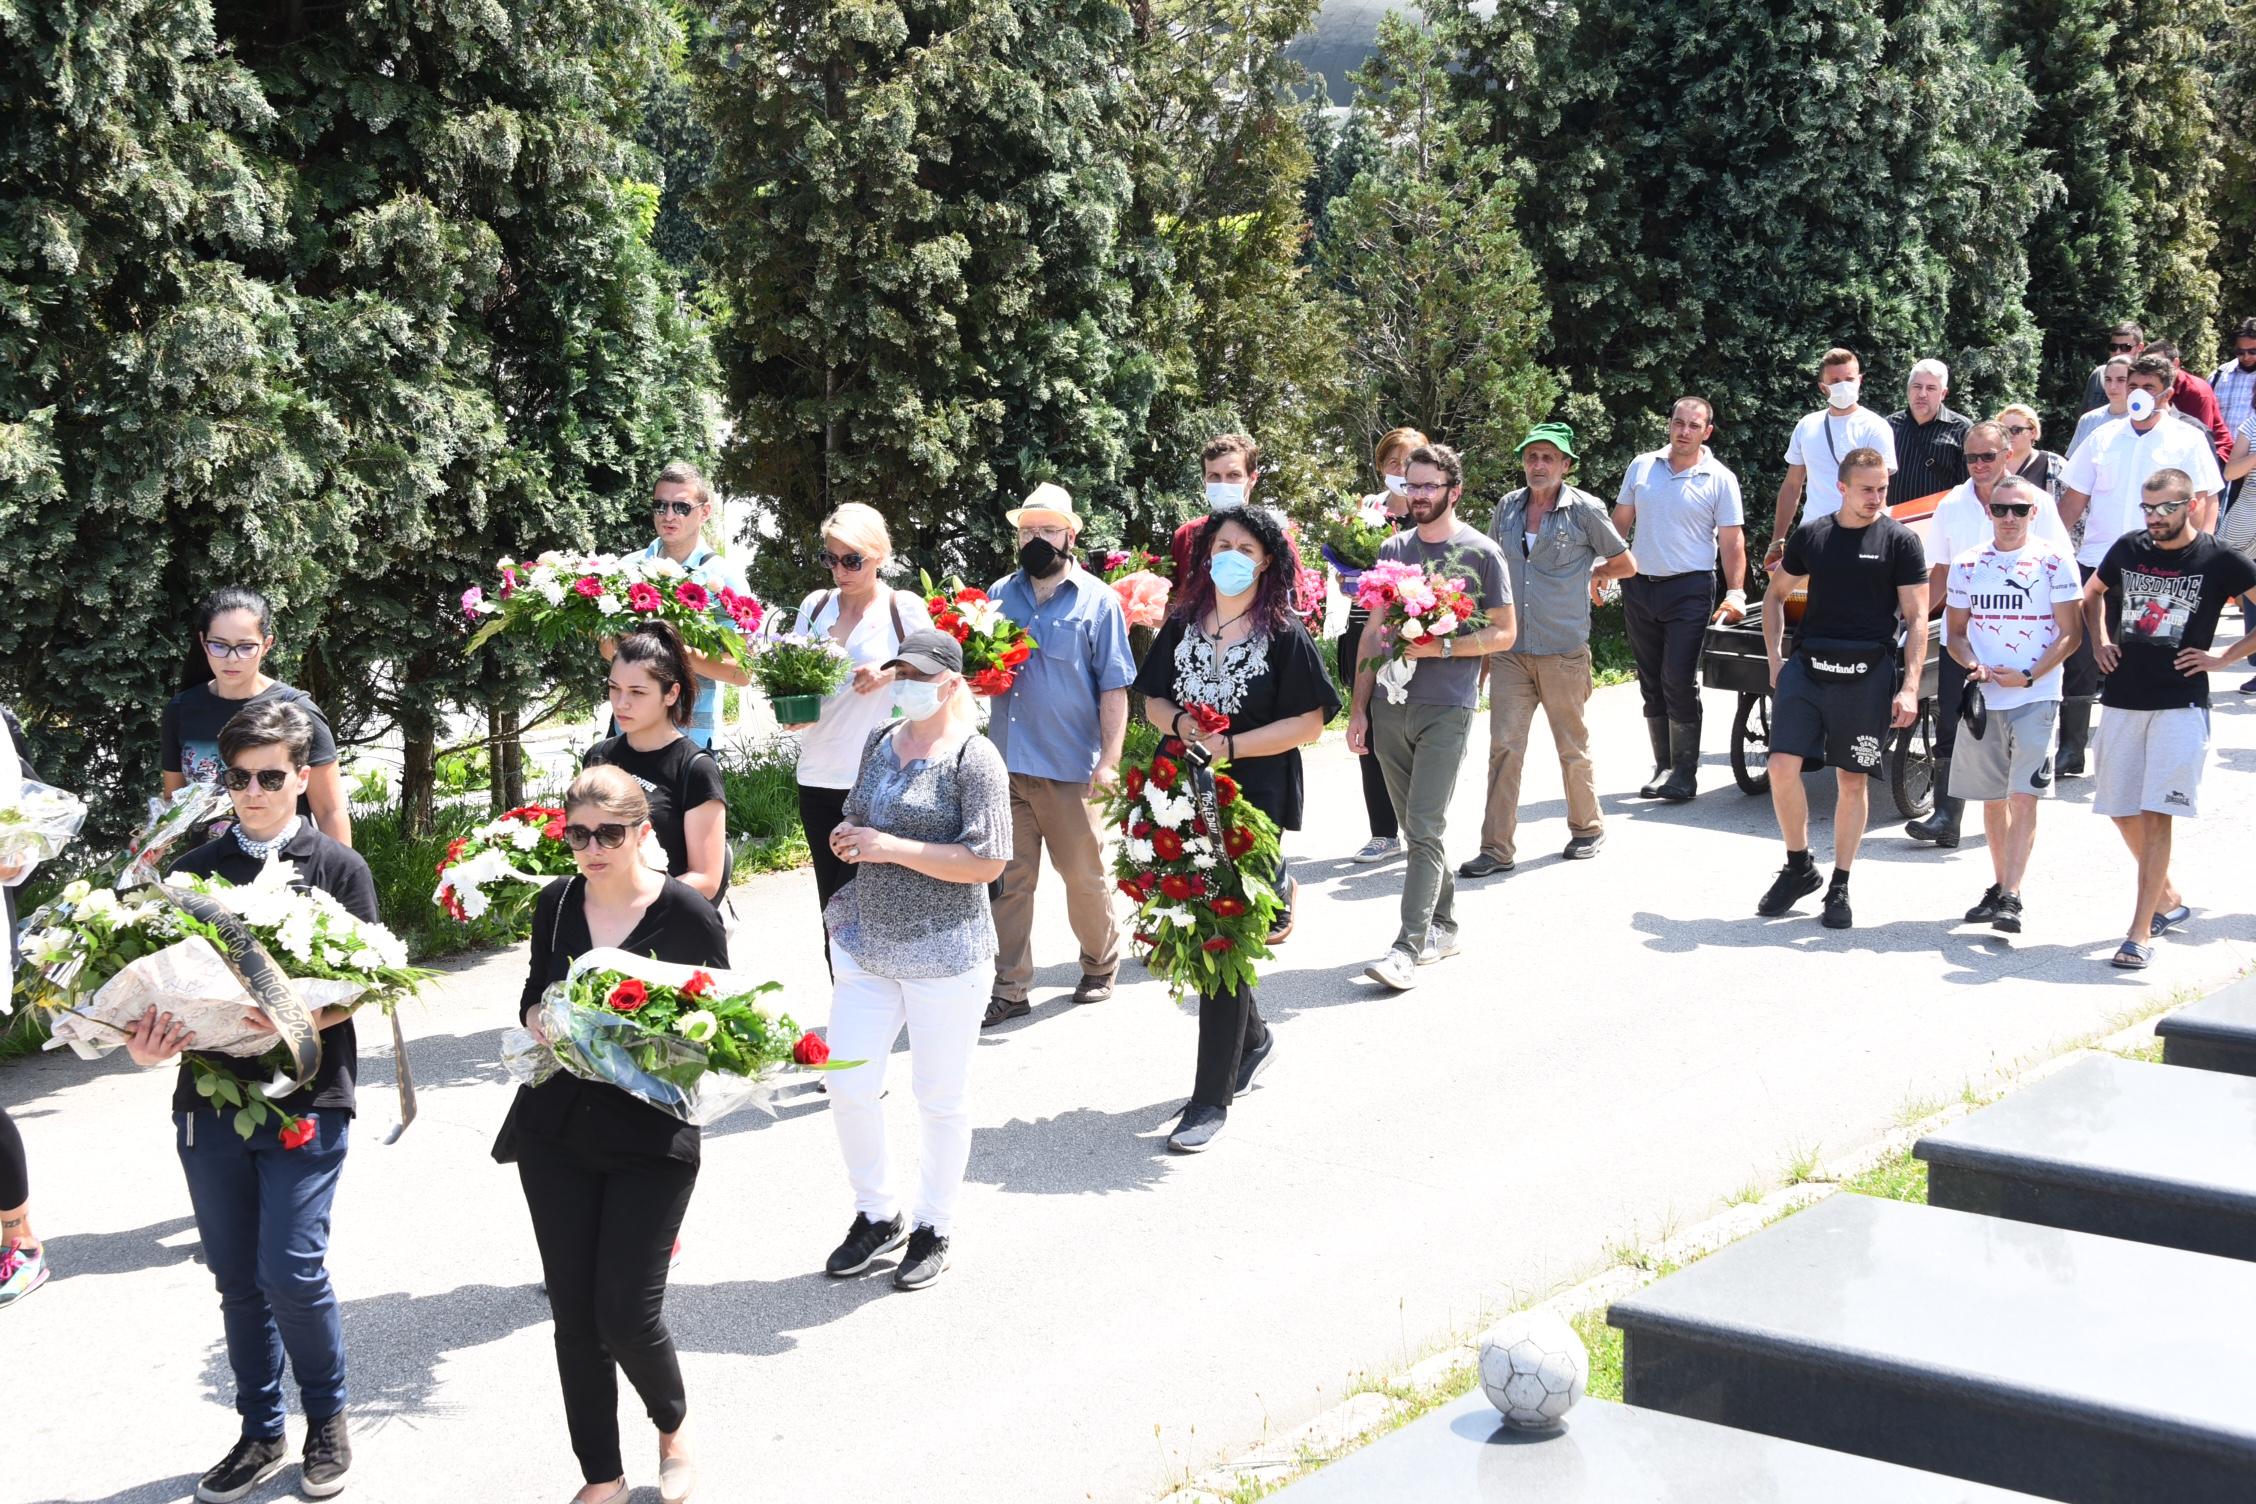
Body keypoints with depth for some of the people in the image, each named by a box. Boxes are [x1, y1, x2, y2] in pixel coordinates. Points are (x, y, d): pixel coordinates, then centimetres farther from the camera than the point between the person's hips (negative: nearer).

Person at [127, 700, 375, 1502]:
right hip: (210, 1097, 3)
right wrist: (149, 1039, -16)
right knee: (236, 1279, 10)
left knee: (291, 1273, -8)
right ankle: (260, 1434, 24)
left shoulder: (339, 869, 0)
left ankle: (326, 1418, 16)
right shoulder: (193, 872, 8)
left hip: (306, 1100, -3)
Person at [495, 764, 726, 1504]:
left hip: (652, 1136, -4)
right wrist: (543, 1020, -8)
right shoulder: (555, 904, 3)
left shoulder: (688, 913, -9)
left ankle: (673, 1424, 26)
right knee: (573, 1313, 6)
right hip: (557, 1130, 4)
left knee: (627, 1316, -7)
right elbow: (533, 1000, 14)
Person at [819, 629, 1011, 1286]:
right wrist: (847, 837, 0)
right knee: (849, 1087, 6)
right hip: (867, 944, 6)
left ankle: (934, 1229, 23)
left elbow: (987, 862, -19)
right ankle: (877, 1215, 26)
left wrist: (892, 847, -21)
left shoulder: (974, 759, -12)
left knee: (941, 1097, 6)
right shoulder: (880, 743, 9)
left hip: (944, 955, -6)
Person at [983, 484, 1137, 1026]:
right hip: (1007, 759, 3)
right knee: (1008, 878, 3)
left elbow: (1114, 687, -3)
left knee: (1084, 874, 9)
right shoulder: (1000, 595, 10)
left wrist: (1109, 758, -12)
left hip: (1071, 766, -3)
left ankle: (1099, 966, 30)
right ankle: (1009, 989, 9)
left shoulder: (1098, 600, 0)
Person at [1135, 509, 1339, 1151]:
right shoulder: (1182, 626, 10)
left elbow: (1308, 723, -8)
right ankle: (1252, 1037, 38)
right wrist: (1180, 723, -8)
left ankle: (1211, 1098, 1)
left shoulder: (1284, 635, -4)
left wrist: (1231, 745, -16)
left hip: (1252, 802, -5)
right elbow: (1151, 700, 14)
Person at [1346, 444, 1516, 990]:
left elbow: (1504, 633, -1)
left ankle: (1408, 948, -13)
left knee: (1425, 828, -11)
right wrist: (1359, 709, 10)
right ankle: (1444, 924, 25)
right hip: (1390, 706, 5)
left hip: (1447, 709, -5)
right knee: (1415, 827, 11)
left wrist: (1441, 647, -15)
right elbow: (1372, 634, 15)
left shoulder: (1481, 553, -1)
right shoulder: (1393, 550, 12)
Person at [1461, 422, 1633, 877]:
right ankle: (1496, 848, -1)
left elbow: (1626, 564, 7)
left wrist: (1586, 576, 12)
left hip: (1564, 651, -3)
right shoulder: (1507, 508, 7)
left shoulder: (1585, 509, -4)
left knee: (1572, 746, 8)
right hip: (1510, 649, 3)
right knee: (1504, 746, -3)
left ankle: (1587, 828, 28)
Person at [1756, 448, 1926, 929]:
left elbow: (1916, 618, -2)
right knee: (1783, 765, -9)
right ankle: (1799, 867, 11)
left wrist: (1910, 688, -11)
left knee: (1852, 780, 4)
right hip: (1806, 666, 2)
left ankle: (1839, 888, 16)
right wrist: (1775, 659, 10)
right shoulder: (1811, 536, 8)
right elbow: (1775, 595, 21)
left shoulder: (1900, 541, 0)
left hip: (1867, 673, -2)